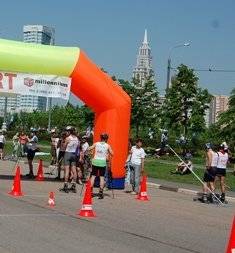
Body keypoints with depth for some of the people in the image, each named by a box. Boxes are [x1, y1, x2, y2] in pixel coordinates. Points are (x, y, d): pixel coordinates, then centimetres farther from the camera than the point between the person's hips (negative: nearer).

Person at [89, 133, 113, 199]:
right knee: (102, 177, 5)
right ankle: (100, 192, 1)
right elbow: (112, 154, 2)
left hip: (95, 161, 1)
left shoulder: (96, 144, 4)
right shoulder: (107, 145, 1)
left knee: (93, 176, 7)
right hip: (103, 162, -1)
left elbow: (89, 149, 5)